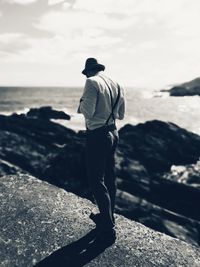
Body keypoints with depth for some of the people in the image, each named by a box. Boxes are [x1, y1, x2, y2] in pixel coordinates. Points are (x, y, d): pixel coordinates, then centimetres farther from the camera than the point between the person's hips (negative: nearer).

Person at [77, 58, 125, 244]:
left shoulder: (92, 82, -12)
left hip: (97, 136, -8)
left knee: (96, 181, 1)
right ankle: (107, 216, 35)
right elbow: (121, 115, 13)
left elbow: (88, 112, -19)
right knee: (109, 177, 18)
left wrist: (81, 103, 1)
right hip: (113, 133, 8)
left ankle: (108, 229, 9)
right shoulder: (116, 85, 9)